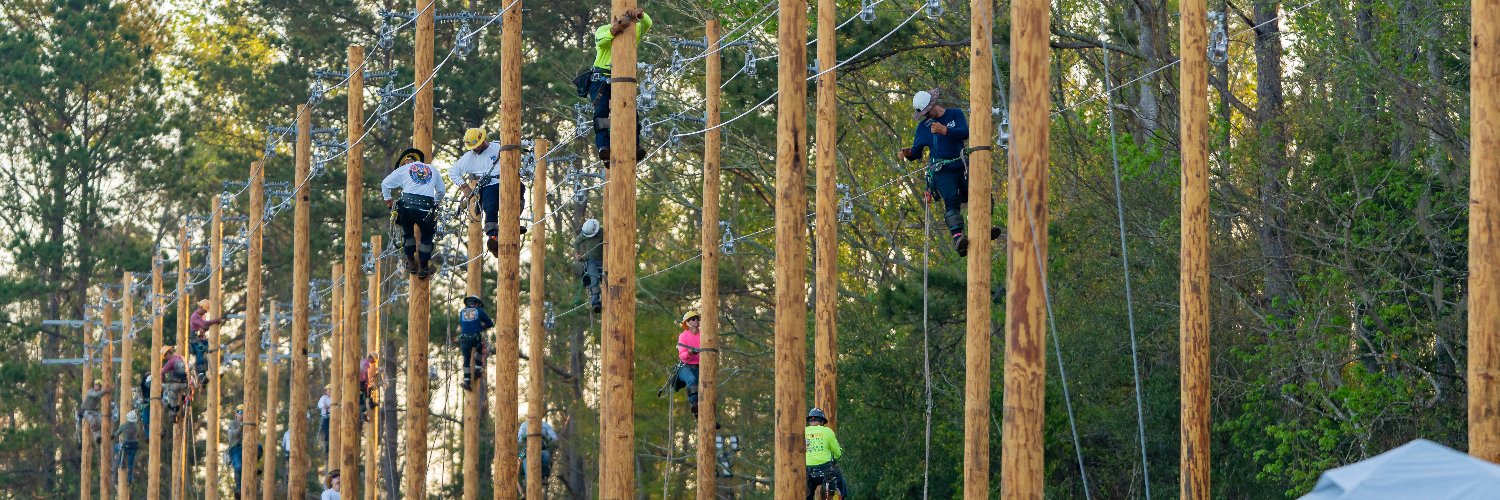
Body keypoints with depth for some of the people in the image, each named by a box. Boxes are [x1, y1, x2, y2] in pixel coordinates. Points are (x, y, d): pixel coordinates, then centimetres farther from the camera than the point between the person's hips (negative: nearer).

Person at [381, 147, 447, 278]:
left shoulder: (403, 169, 15)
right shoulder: (432, 169, 21)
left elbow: (385, 184, 15)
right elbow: (441, 190, 28)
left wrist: (387, 199, 28)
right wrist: (436, 203, 44)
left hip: (407, 205, 0)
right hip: (426, 207, 1)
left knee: (408, 233, 24)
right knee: (427, 236, 18)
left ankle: (411, 262, 22)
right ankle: (423, 267, 16)